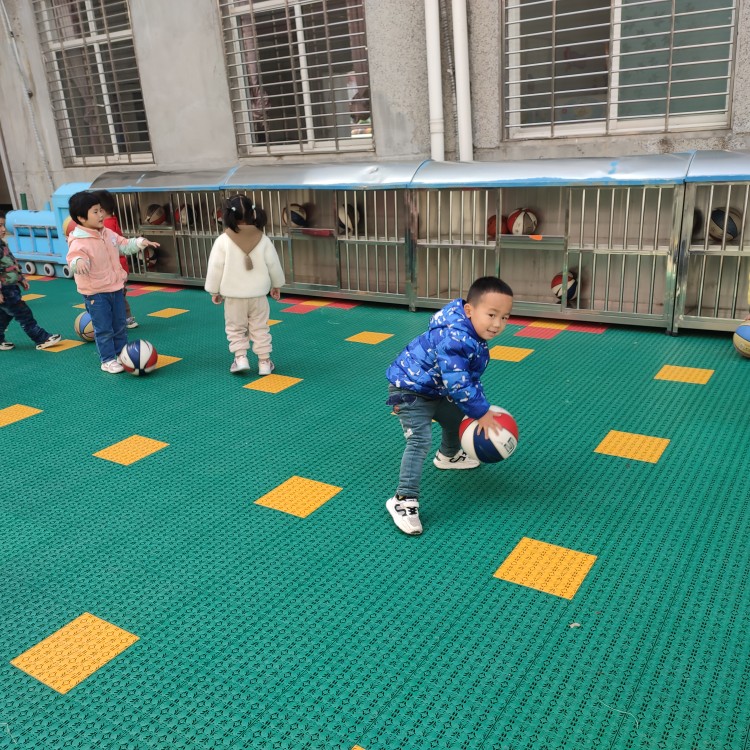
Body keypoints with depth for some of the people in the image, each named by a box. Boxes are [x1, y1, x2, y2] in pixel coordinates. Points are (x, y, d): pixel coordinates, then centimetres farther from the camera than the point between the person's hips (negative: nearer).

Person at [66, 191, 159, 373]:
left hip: (116, 288, 7)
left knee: (120, 326, 17)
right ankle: (108, 360, 17)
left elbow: (124, 245, 15)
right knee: (104, 329, 3)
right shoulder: (79, 242, -22)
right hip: (95, 294, -7)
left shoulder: (108, 234, 2)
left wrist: (140, 242, 2)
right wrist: (78, 262, -60)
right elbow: (73, 258, -37)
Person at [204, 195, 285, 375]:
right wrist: (277, 285, 17)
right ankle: (264, 361, 14)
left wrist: (214, 291, 6)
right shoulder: (262, 239, -6)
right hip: (258, 294, 2)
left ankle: (240, 357, 4)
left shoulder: (223, 240, -12)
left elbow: (215, 267, -8)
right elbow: (273, 264, 1)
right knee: (260, 328, 12)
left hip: (233, 295, -1)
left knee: (236, 328, 14)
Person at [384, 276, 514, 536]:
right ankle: (403, 500, -17)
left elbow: (470, 378, 12)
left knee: (456, 417, 28)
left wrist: (481, 408, 7)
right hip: (409, 390, -10)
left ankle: (448, 456, 58)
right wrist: (482, 413, -24)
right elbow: (457, 384, -35)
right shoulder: (454, 339, -35)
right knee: (420, 440, -21)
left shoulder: (474, 337, -1)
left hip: (434, 390, 10)